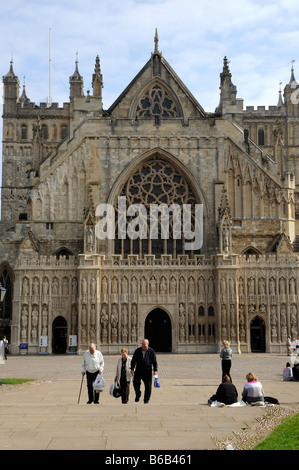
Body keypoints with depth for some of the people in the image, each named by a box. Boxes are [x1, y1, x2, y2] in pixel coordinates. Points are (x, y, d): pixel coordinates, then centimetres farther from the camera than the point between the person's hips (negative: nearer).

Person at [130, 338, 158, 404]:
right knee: (136, 383, -3)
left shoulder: (151, 351, -1)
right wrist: (132, 369, 0)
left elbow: (154, 361, 0)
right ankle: (138, 395, 23)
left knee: (148, 385, 2)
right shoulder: (137, 351, 3)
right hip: (138, 371, 1)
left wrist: (155, 370, -7)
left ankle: (146, 399, 16)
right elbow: (133, 360, 6)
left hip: (147, 371, -1)